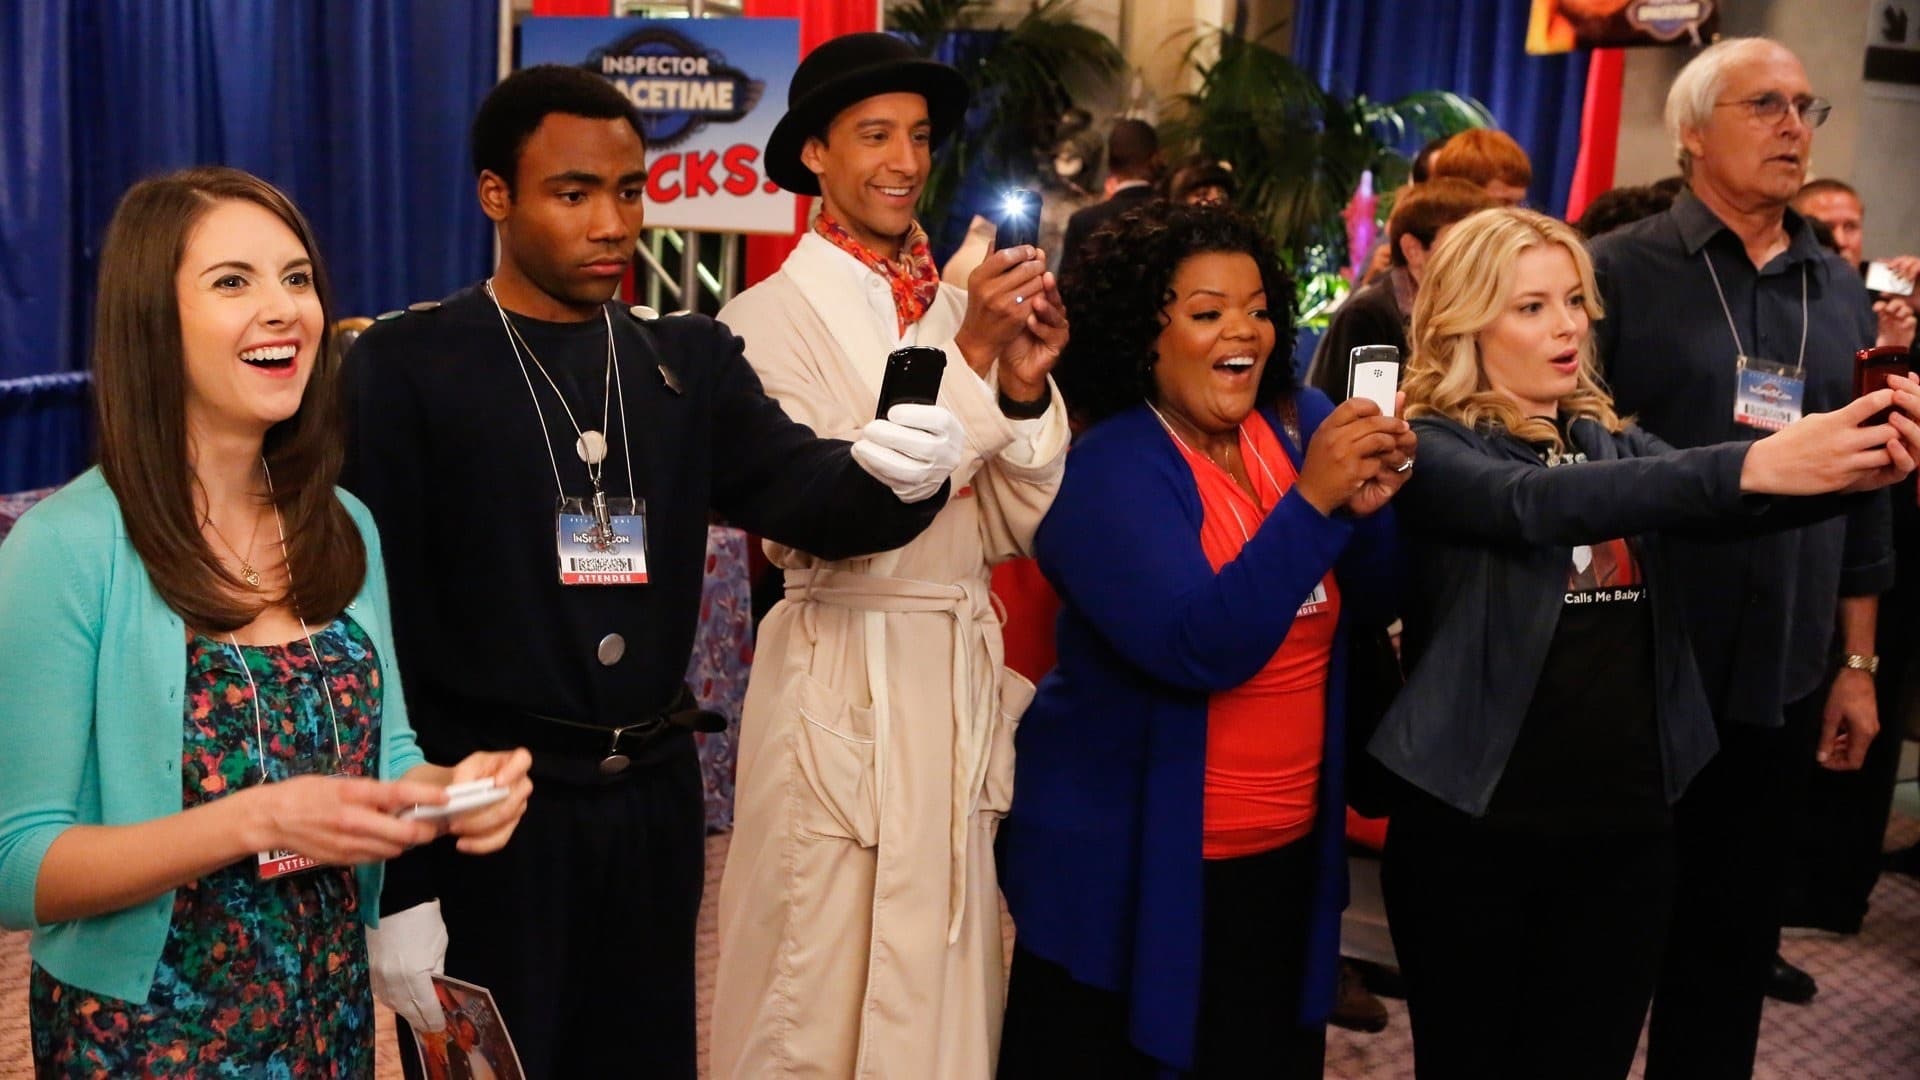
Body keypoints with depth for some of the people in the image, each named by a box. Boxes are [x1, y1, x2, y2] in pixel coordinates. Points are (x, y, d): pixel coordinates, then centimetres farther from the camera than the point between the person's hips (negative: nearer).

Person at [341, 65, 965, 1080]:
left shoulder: (690, 360, 6)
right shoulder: (405, 367, -6)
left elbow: (805, 491, -7)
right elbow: (379, 626, -8)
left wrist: (896, 475, -31)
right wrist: (396, 883, -10)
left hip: (652, 805, 4)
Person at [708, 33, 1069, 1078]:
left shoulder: (958, 308, 8)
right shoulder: (771, 318, -8)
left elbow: (1010, 528, 7)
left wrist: (1025, 383, -10)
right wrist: (969, 361, -20)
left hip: (963, 677, 6)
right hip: (844, 685, -5)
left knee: (944, 989, 16)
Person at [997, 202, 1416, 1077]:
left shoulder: (1303, 426, 0)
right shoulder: (1105, 470, -16)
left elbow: (1373, 599, 1)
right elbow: (1198, 647, -26)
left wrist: (1368, 506, -18)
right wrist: (1312, 501, -32)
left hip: (1287, 854, 5)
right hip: (1129, 866, -5)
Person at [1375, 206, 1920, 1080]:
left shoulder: (1612, 441, 10)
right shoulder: (1431, 447, -8)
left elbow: (1729, 507, -7)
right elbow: (1533, 505, -29)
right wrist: (1750, 464, -39)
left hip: (1624, 824, 5)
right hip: (1479, 827, -5)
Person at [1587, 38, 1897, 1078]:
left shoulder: (1840, 292, 9)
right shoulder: (1620, 271, -6)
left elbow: (1863, 489, 12)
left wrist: (1855, 663, 12)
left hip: (1781, 678, 5)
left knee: (1734, 935, 15)